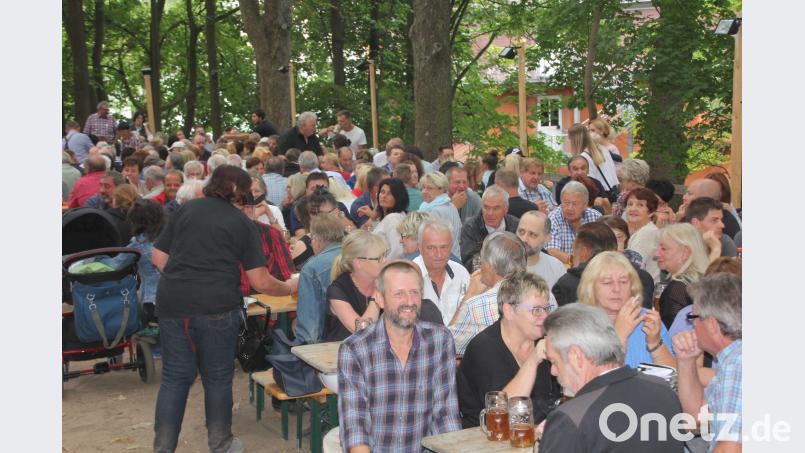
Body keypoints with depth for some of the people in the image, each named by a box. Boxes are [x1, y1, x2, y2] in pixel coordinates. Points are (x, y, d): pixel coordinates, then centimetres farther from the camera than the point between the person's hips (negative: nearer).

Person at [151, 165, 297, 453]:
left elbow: (158, 258, 12)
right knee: (217, 378, 12)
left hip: (172, 302, 3)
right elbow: (260, 282, 2)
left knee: (175, 376, 12)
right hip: (216, 307, -3)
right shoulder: (242, 223, 5)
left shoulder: (186, 211, 13)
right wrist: (290, 288, 19)